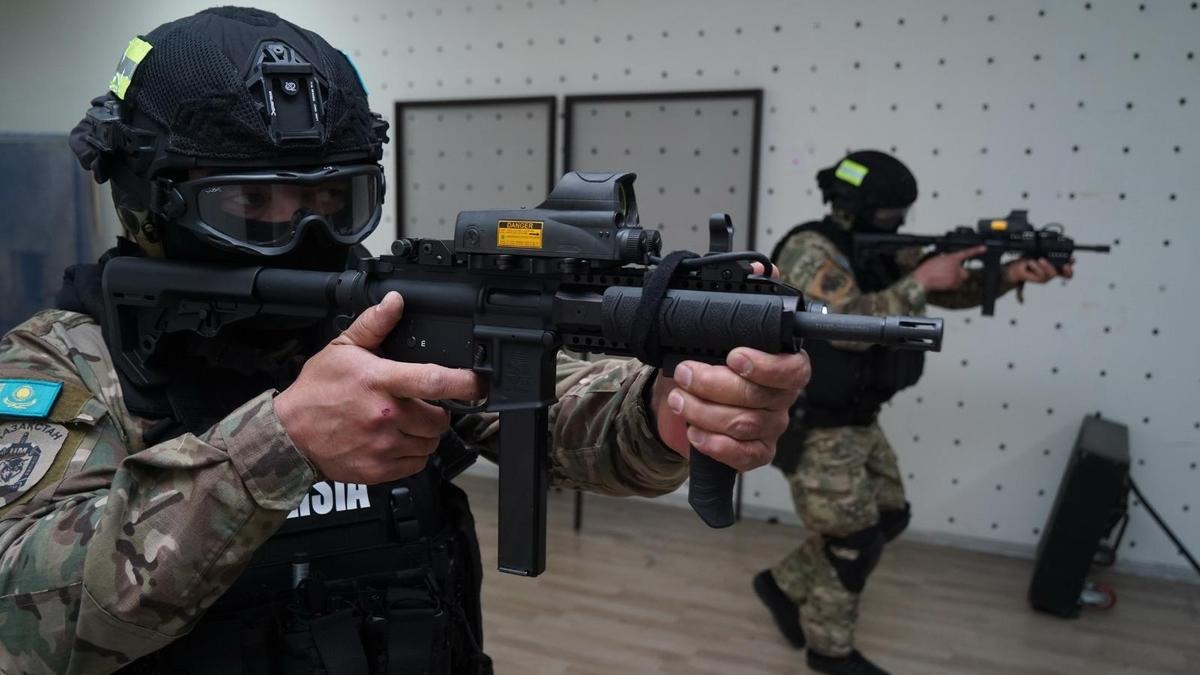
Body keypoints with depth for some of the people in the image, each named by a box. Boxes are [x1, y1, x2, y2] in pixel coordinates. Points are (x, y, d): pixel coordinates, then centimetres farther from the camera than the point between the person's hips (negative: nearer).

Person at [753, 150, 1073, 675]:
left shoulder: (881, 253, 7)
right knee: (854, 539, 1)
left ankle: (783, 585, 32)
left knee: (887, 517, 18)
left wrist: (1011, 274, -14)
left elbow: (954, 290, 4)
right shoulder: (810, 251, -19)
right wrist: (921, 282, -27)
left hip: (857, 422, 9)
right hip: (813, 429, -9)